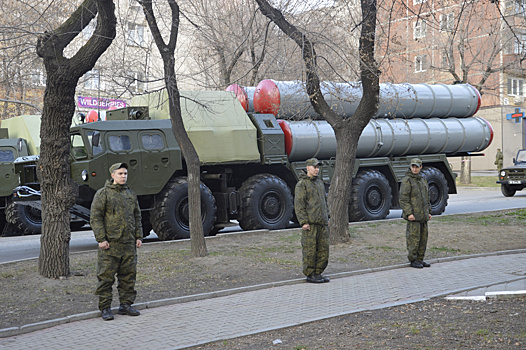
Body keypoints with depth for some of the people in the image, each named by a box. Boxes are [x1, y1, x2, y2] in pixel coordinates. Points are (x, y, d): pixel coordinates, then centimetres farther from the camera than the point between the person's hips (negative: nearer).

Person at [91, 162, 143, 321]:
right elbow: (95, 218, -7)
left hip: (129, 244, 6)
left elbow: (137, 217, 20)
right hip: (110, 244, -5)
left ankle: (126, 304, 18)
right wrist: (101, 239, -14)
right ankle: (105, 308, 4)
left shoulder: (130, 194, 15)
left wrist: (138, 236, 11)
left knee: (128, 275, 8)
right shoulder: (103, 193, -3)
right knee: (106, 277, -3)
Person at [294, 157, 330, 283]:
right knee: (310, 249, -4)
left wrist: (326, 218, 21)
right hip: (310, 223, -7)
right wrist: (304, 222, -17)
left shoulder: (320, 183, 19)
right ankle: (310, 275, 2)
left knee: (323, 249, 7)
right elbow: (299, 205, -10)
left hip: (322, 223, 7)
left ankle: (318, 273, 15)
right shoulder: (302, 184, -5)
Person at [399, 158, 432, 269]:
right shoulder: (407, 181, -9)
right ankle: (413, 260, 2)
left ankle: (420, 259, 17)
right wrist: (409, 213, -20)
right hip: (413, 215, -8)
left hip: (423, 215, 8)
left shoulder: (422, 180, 15)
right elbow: (403, 199, -14)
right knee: (414, 238, -6)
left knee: (423, 237, 9)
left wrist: (428, 212, 17)